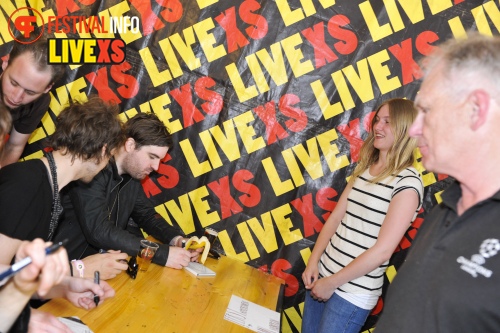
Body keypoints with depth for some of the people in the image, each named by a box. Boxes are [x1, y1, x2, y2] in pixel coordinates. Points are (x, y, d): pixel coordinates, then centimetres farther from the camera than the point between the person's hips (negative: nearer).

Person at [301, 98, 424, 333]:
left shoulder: (407, 182, -15)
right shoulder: (363, 168, 6)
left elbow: (382, 250, -19)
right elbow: (335, 217, 6)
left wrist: (331, 283, -14)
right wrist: (313, 261, -4)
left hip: (354, 291, -6)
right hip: (322, 274, 6)